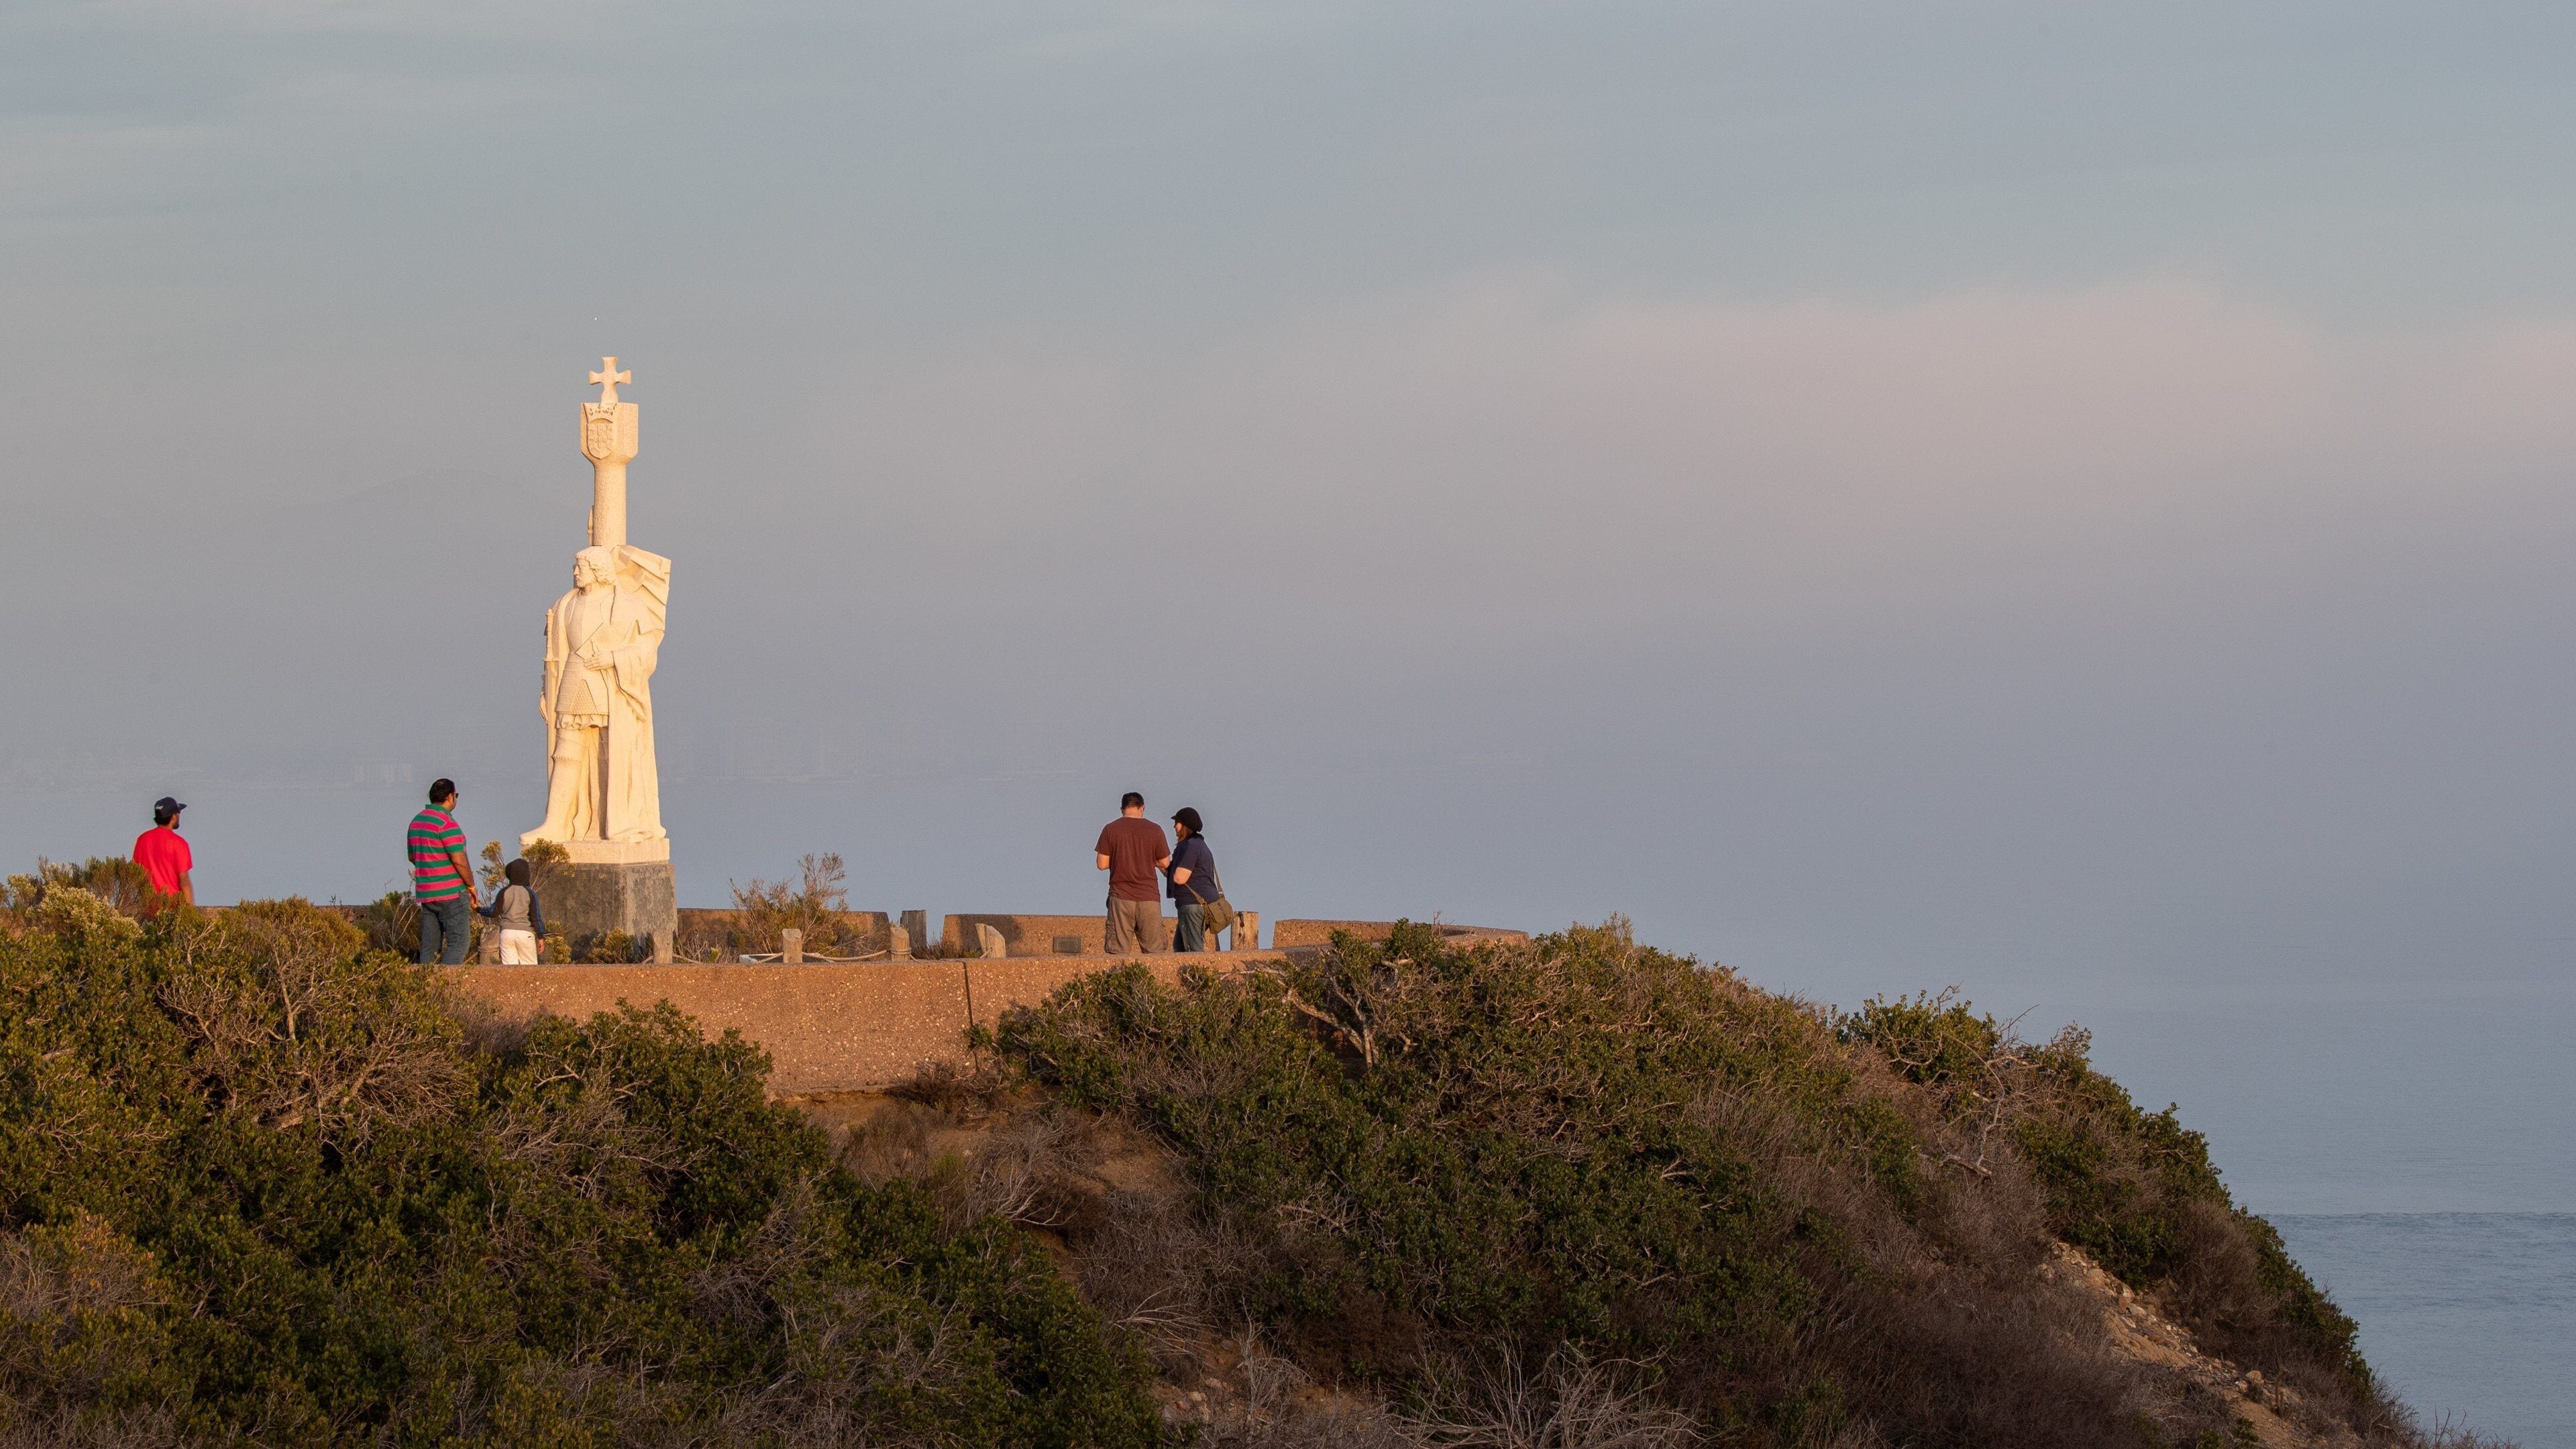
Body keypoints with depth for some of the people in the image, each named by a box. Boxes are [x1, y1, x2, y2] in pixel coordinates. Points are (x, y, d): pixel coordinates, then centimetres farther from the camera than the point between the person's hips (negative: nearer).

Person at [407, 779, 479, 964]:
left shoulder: (416, 821, 12)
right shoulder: (447, 823, -15)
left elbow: (412, 857, 21)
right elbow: (459, 860, -18)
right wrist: (471, 886, -6)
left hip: (425, 893, 8)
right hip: (451, 893, -8)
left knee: (429, 946, 9)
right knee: (457, 942, -7)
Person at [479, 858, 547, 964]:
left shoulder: (504, 892, 1)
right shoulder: (529, 893, -3)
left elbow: (494, 912, 1)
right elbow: (536, 916, -4)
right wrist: (541, 936, 0)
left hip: (507, 932, 1)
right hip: (525, 934, -1)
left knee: (509, 966, 2)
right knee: (529, 967, 3)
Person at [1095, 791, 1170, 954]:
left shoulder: (1110, 830, 0)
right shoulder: (1154, 830, 1)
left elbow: (1102, 864, -1)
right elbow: (1165, 863, 6)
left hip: (1121, 897, 0)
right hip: (1149, 897, 0)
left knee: (1118, 952, 0)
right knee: (1155, 950, 3)